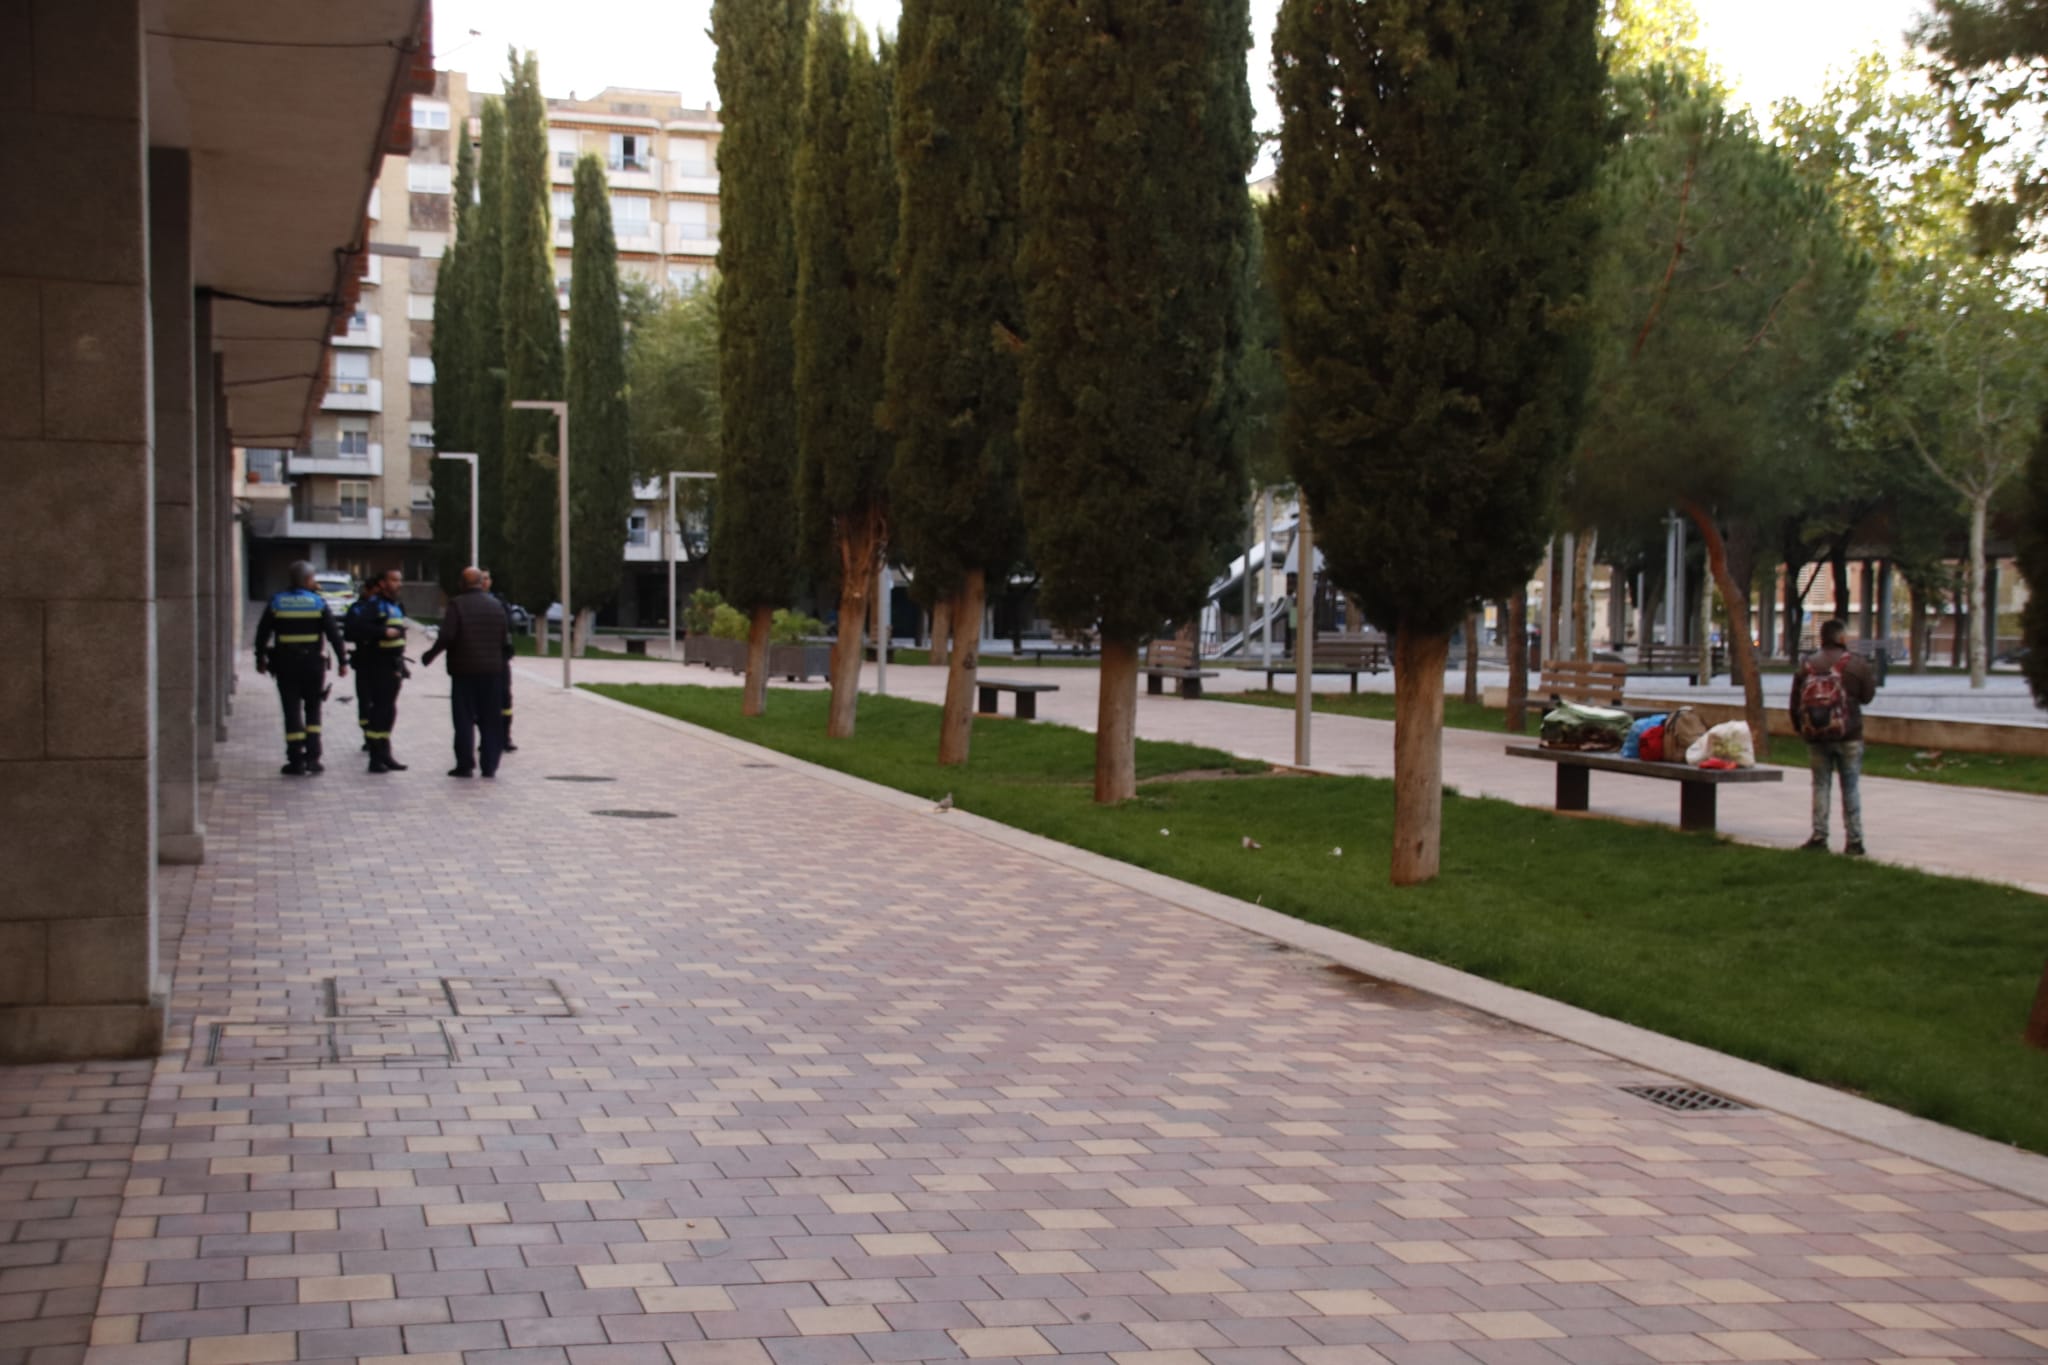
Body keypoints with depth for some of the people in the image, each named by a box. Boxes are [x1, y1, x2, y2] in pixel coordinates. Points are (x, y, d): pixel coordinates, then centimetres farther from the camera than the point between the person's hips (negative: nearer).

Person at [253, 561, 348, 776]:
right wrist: (342, 661, 0)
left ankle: (296, 761, 2)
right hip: (313, 663, 0)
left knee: (292, 711, 3)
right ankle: (312, 757, 5)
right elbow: (334, 634, -5)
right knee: (313, 710, 13)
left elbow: (262, 634, 3)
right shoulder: (318, 603, -2)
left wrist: (260, 659, 14)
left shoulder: (277, 602, 1)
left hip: (285, 663, 0)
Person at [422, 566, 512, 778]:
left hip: (464, 668, -4)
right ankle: (489, 765, 9)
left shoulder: (457, 604, -9)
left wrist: (430, 655, -3)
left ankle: (465, 764, 1)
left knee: (464, 720, 2)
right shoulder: (495, 605, 6)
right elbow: (506, 639, 7)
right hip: (491, 669, 4)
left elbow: (447, 636, -16)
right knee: (490, 719, 9)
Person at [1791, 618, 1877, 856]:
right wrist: (1871, 679, 21)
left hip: (1815, 736, 2)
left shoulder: (1807, 665, 2)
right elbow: (1867, 695, 2)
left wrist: (1800, 728, 18)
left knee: (1821, 785, 9)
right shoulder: (1856, 663, -7)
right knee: (1851, 786, 5)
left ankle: (1819, 838, 7)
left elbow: (1795, 702, 5)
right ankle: (1854, 841, 6)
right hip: (1848, 735, -2)